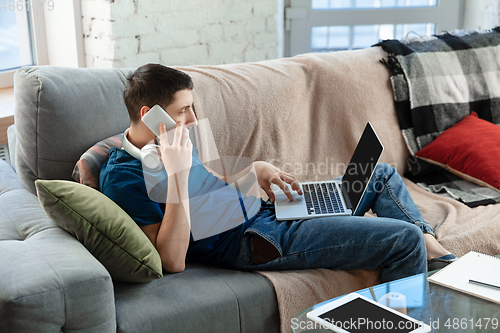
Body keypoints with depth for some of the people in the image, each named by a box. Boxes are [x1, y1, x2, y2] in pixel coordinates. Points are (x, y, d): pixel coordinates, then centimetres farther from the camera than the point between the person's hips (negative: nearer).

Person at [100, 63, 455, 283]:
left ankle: (431, 246, 24)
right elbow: (173, 261, -27)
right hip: (257, 241, -10)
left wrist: (256, 169, 3)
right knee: (405, 239, -14)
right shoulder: (123, 177, -20)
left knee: (383, 174, 19)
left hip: (266, 210, 10)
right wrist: (176, 175, -33)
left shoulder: (174, 136, 7)